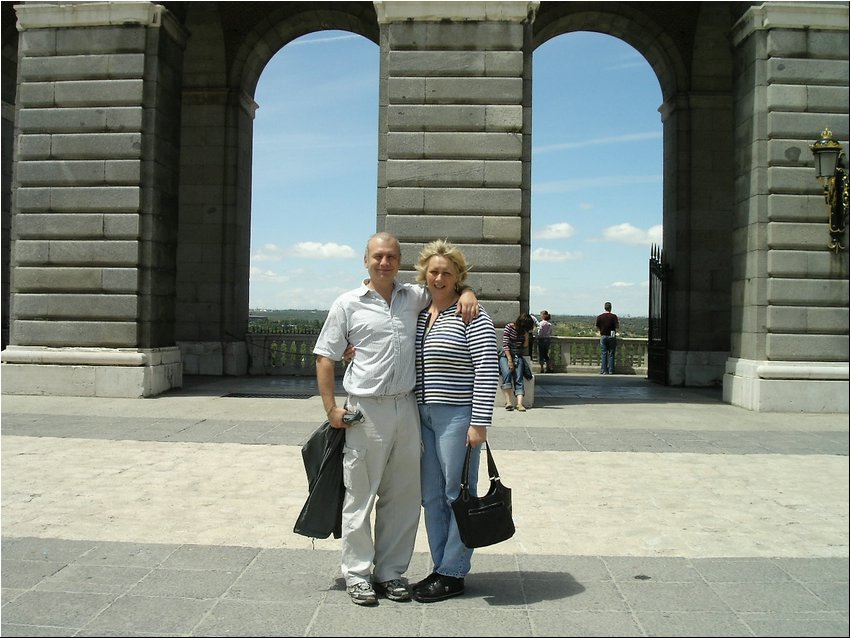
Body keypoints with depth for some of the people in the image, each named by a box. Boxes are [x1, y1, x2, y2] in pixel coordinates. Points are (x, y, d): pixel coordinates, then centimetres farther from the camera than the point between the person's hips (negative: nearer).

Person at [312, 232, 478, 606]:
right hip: (365, 412, -4)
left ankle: (390, 572, 23)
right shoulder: (348, 304, 1)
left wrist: (466, 293, 3)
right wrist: (331, 408, -5)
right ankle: (358, 575, 17)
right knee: (360, 496, 4)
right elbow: (324, 357, 2)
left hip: (406, 408, 4)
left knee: (402, 498, 9)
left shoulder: (414, 297, 10)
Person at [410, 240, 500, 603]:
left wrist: (479, 423, -18)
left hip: (457, 416, -7)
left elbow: (488, 370, -14)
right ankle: (440, 567, 25)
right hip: (424, 416, 7)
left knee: (458, 495, 2)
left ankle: (453, 575, 13)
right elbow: (412, 365, 21)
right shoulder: (419, 314, 12)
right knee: (431, 496, 13)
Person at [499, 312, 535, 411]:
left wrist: (526, 337, -7)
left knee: (519, 377, -20)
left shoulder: (524, 330, 8)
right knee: (507, 372, -31)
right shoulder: (509, 327, -5)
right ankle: (508, 401, -33)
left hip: (518, 356, 4)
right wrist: (510, 360, -17)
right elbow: (505, 345, -10)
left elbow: (525, 347, 8)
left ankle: (519, 403, -33)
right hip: (505, 355, -4)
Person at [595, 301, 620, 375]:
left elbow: (597, 328, 5)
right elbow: (617, 327, -9)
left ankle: (604, 370, 4)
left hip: (603, 336, 1)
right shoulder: (614, 316, -8)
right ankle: (611, 370, 4)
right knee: (611, 354, 4)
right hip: (611, 336, -1)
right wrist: (618, 321, 10)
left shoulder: (599, 317, -1)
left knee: (604, 353, 6)